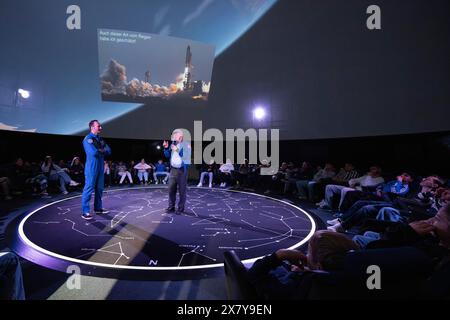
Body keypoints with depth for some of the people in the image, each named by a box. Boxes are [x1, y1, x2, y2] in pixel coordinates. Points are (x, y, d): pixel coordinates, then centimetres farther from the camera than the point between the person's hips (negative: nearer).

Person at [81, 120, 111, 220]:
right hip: (92, 167, -8)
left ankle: (98, 208, 24)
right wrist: (102, 150, -3)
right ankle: (85, 212, 0)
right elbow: (93, 153, -21)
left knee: (99, 188, 13)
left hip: (101, 167, 8)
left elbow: (108, 151, 8)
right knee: (89, 189, -6)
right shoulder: (88, 139, -9)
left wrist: (99, 151, -9)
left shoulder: (100, 139, 15)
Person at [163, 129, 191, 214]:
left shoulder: (186, 145, -6)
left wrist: (177, 150, -20)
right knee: (171, 189, 9)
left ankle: (181, 208, 13)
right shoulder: (173, 144, 11)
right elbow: (168, 155, 17)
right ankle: (171, 207, 21)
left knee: (182, 190, 2)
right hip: (173, 169, 6)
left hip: (182, 170, -5)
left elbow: (187, 156, -18)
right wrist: (166, 148, 0)